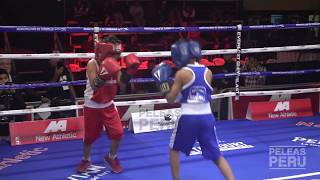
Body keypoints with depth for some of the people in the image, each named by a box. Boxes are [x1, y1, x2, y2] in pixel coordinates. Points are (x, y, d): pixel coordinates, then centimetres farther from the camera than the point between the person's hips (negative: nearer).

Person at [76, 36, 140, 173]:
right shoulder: (93, 64, -21)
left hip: (108, 105, 5)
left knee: (118, 133, -2)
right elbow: (94, 86, -32)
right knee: (89, 136, 6)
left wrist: (130, 71, -24)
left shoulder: (113, 64, -4)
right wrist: (103, 76, -49)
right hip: (92, 106, -4)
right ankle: (85, 160, 32)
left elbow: (121, 81, -9)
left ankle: (111, 157, 24)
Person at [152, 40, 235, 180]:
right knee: (217, 156, 12)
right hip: (206, 118, 3)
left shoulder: (182, 73, -8)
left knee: (174, 149, 22)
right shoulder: (208, 73, 5)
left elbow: (171, 99, -3)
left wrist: (162, 82, 9)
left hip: (188, 118, -3)